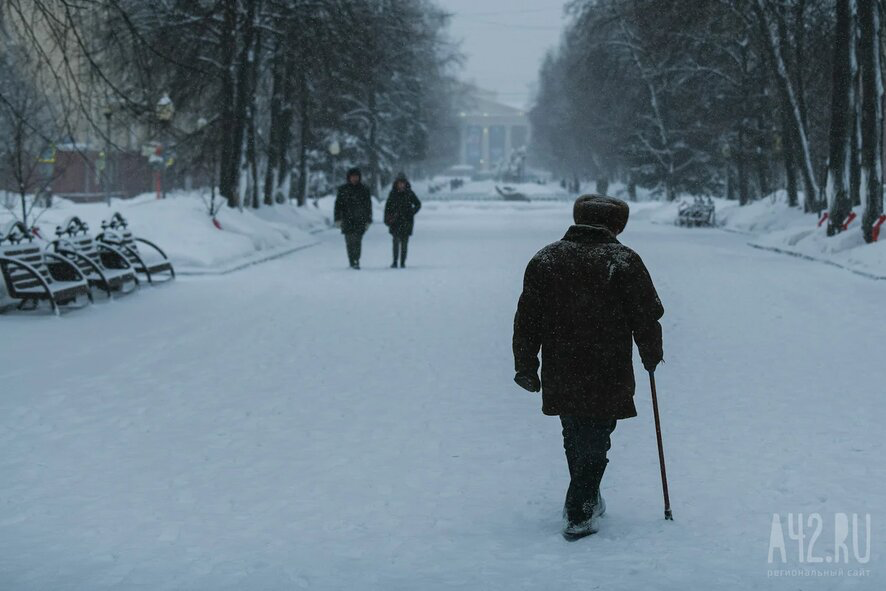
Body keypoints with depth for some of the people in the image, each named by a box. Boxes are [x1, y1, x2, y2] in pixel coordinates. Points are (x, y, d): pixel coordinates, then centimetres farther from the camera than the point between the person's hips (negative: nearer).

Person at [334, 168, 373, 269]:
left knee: (357, 241, -11)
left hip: (360, 220, 0)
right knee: (350, 241, -6)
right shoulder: (343, 189, 8)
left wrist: (368, 221, 9)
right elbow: (338, 204, 7)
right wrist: (338, 219, -2)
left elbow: (368, 206, 13)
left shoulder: (364, 190, 10)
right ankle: (353, 262, -1)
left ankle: (356, 261, -7)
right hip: (347, 220, 0)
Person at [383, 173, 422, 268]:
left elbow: (418, 204, 13)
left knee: (404, 242, 1)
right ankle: (395, 261, -7)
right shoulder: (393, 194, 3)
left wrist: (412, 213, 1)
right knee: (396, 241, -12)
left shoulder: (409, 193, 2)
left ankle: (402, 262, 7)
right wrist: (387, 219, 0)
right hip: (395, 221, 0)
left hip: (406, 222, 0)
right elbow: (387, 207, 8)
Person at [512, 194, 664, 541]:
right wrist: (652, 356, 13)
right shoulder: (624, 262, -7)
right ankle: (579, 515, -1)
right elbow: (648, 316, -4)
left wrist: (526, 366, 10)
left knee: (574, 438, 20)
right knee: (595, 440, 4)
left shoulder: (545, 260, 3)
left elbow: (527, 319, 3)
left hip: (560, 376, 4)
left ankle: (587, 500, 34)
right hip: (608, 377, -4)